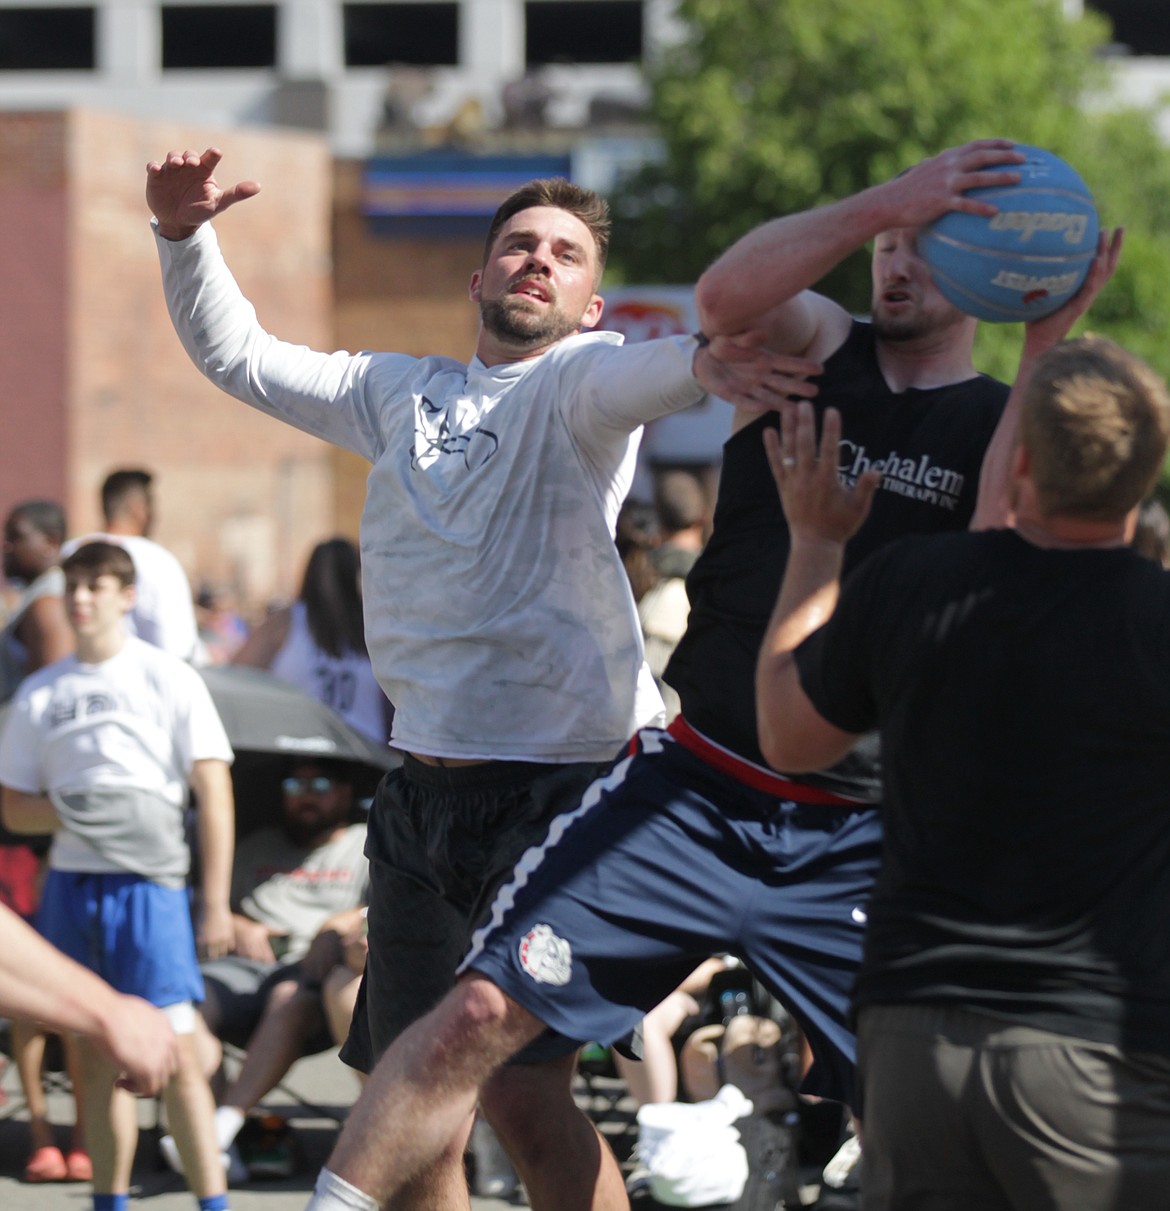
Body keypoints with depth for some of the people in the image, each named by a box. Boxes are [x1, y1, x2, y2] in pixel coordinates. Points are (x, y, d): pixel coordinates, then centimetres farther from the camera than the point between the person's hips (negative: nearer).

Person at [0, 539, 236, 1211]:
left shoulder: (166, 678, 1)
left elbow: (214, 793, -1)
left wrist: (216, 902, -7)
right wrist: (66, 814, -8)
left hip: (147, 884, -4)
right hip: (71, 884, 4)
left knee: (173, 1050, -11)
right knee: (101, 1057, 9)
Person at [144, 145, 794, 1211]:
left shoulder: (574, 382, -1)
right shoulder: (402, 392, 18)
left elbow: (622, 376, -25)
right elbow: (237, 355, 22)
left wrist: (700, 363, -49)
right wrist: (186, 237, 4)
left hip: (562, 777, -6)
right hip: (425, 790, 6)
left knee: (524, 1092, -14)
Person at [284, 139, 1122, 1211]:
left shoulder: (1010, 422, 4)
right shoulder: (815, 344, 5)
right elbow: (724, 296, -19)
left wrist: (1049, 347, -26)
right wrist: (885, 201, -32)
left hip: (859, 839, 0)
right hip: (694, 792, 0)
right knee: (482, 1014, -9)